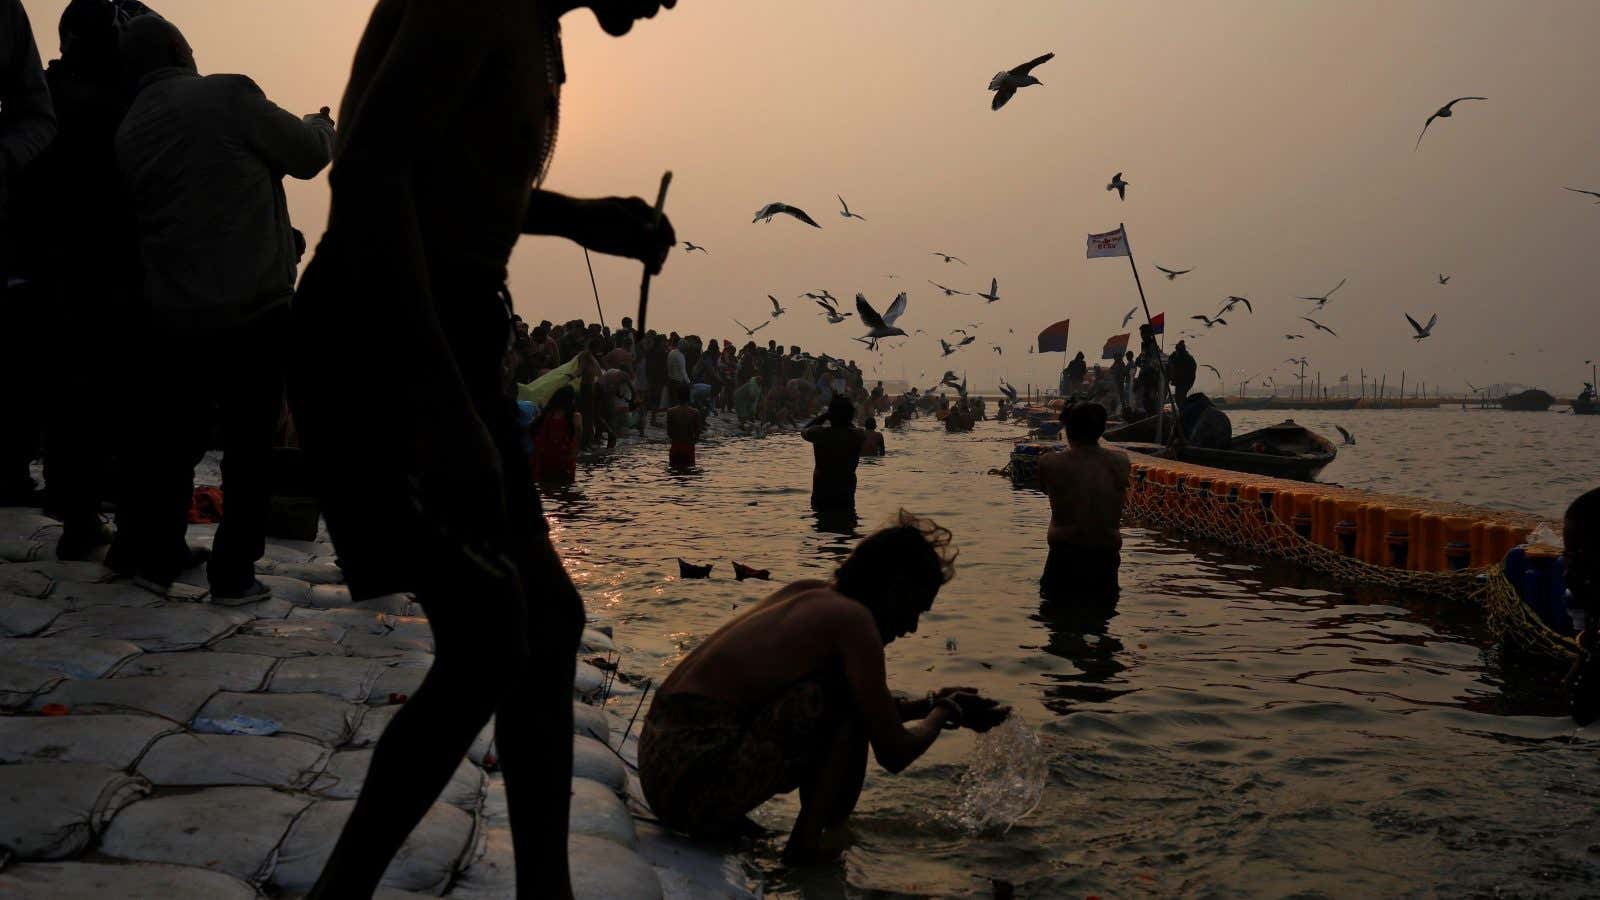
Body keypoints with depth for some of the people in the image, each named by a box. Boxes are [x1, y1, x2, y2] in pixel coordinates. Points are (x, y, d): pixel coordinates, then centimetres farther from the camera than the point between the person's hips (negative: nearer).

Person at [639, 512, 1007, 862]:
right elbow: (893, 755, -6)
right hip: (693, 788, -9)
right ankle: (808, 841, 1)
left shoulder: (809, 594, 14)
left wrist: (928, 703, 31)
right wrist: (943, 713, 12)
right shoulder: (853, 618, -11)